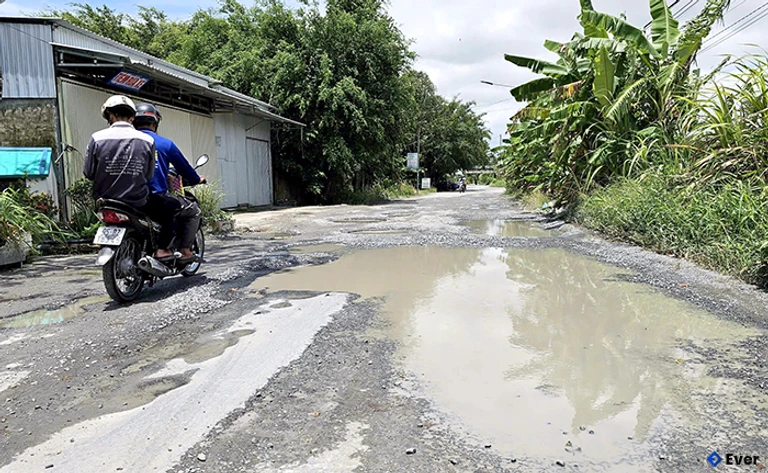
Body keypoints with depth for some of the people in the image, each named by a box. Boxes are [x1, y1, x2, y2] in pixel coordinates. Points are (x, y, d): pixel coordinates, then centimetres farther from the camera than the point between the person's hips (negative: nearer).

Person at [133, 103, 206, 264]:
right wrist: (197, 179, 26)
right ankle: (184, 251, 3)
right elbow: (184, 167, 7)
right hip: (157, 195, -5)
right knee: (193, 210, 12)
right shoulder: (165, 143, -2)